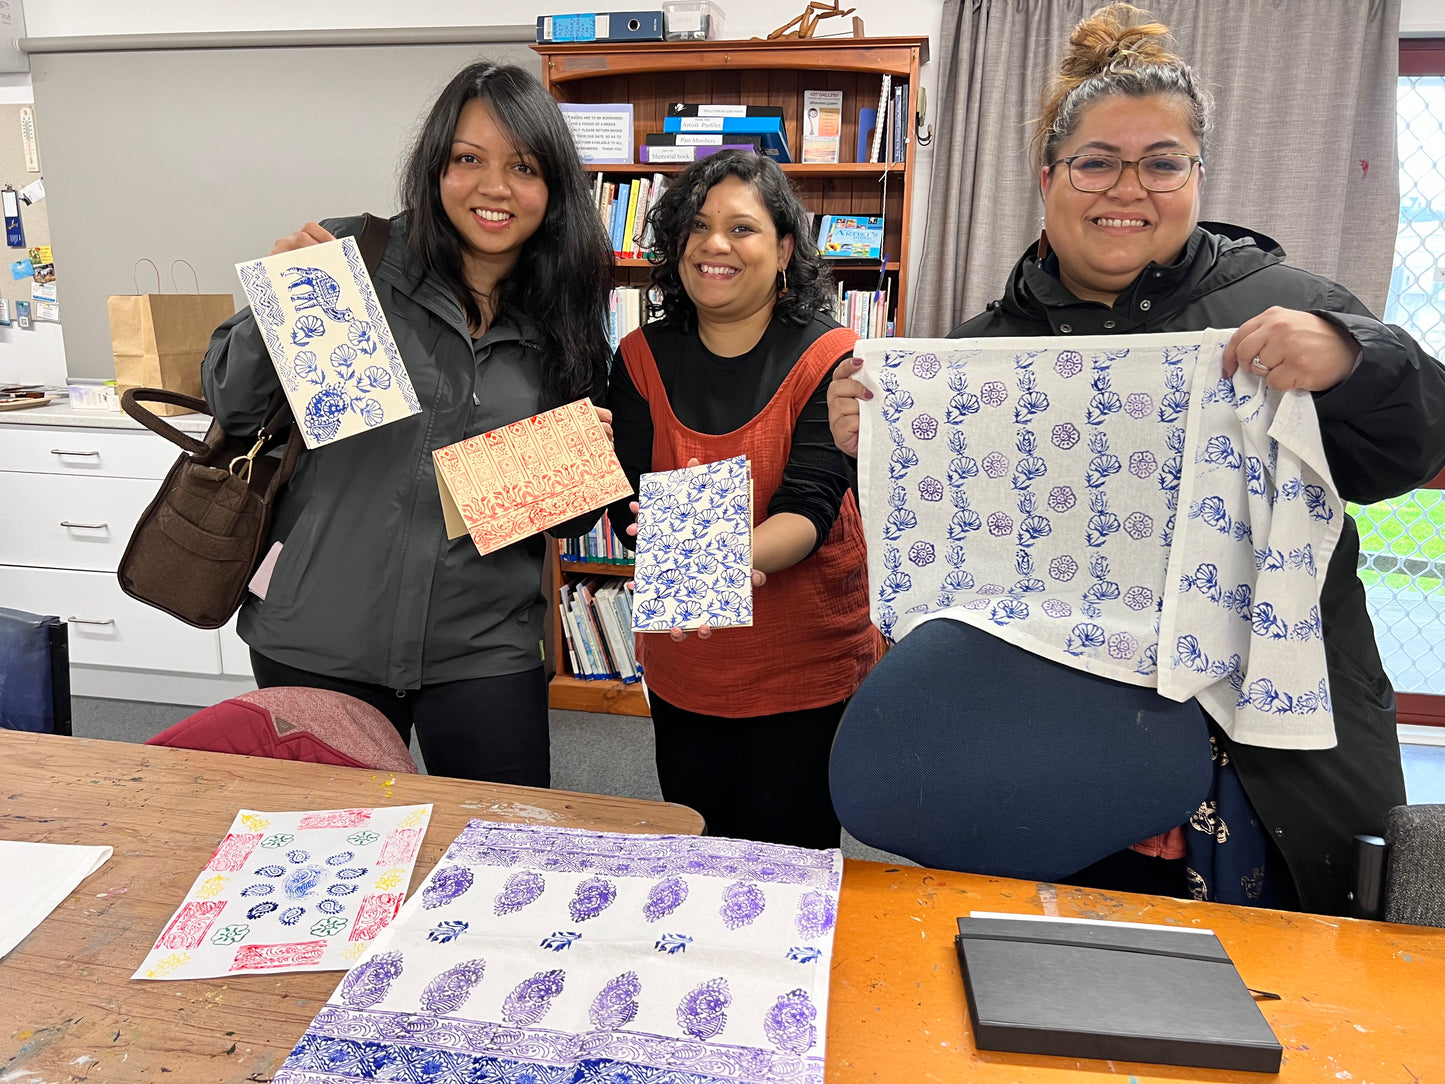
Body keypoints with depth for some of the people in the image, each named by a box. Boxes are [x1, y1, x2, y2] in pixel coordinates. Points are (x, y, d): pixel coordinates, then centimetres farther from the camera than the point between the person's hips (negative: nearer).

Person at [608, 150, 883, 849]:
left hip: (807, 664, -3)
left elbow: (811, 506, -20)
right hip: (681, 669, 3)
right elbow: (627, 499, -8)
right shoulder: (642, 358, 0)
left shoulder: (831, 358, -10)